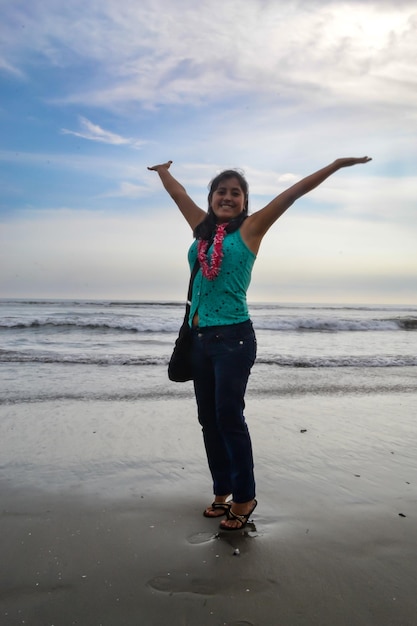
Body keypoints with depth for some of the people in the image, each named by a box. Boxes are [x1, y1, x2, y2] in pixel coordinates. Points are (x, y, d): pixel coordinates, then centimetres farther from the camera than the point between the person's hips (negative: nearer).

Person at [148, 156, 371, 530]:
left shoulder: (250, 229, 1)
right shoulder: (203, 228, 13)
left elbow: (293, 193, -1)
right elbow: (178, 193, 28)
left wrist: (337, 165, 2)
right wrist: (162, 170, 40)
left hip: (233, 338, -6)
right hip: (201, 337, 6)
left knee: (229, 417, -4)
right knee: (208, 418, 10)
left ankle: (244, 497, 13)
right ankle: (223, 491, 25)